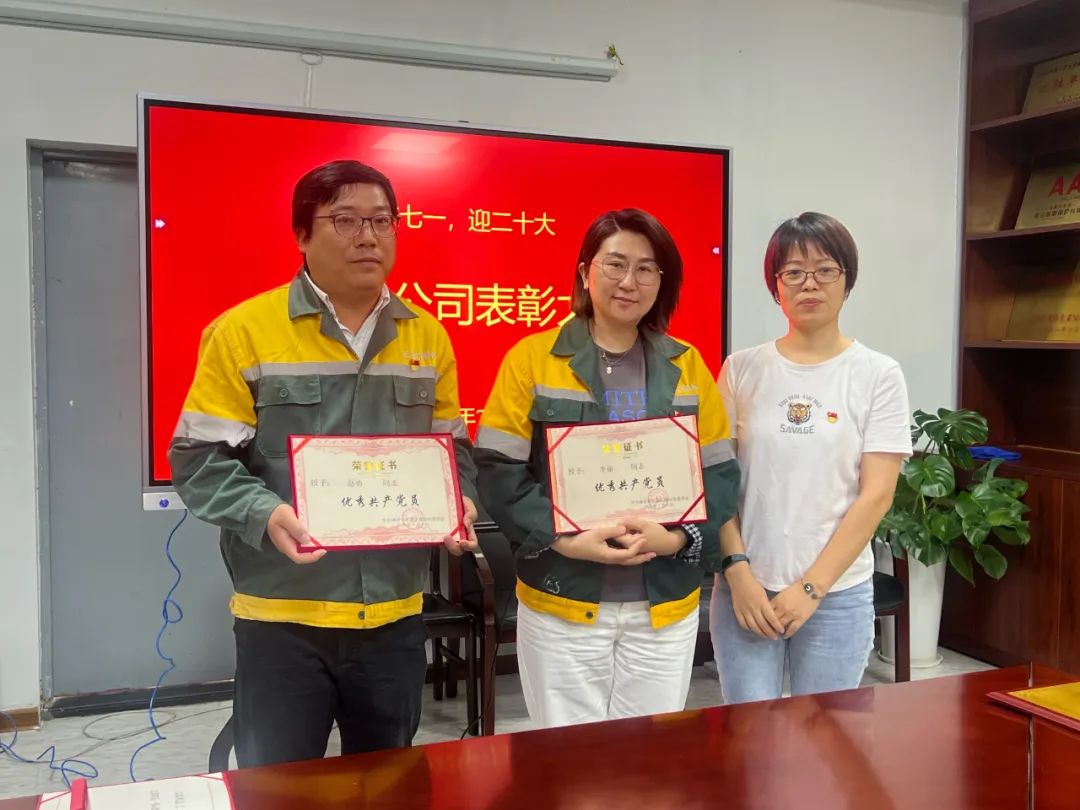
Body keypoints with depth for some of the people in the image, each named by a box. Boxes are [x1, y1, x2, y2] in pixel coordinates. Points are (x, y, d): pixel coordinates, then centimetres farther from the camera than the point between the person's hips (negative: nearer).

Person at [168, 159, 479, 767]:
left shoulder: (427, 337, 7)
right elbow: (199, 458, -7)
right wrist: (266, 514, -23)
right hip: (282, 618, -3)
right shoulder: (245, 331, -6)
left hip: (395, 615, 4)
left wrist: (460, 501, -6)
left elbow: (453, 447, 14)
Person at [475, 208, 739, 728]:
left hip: (666, 607, 3)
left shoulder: (687, 365, 5)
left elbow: (720, 474, 4)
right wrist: (565, 541, -18)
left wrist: (676, 538, -13)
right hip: (561, 604, -2)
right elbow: (499, 471, -6)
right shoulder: (532, 358, -3)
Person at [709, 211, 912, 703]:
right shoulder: (742, 368, 2)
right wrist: (737, 571, -8)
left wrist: (811, 588, -10)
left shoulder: (878, 374, -2)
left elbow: (876, 494, -6)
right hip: (744, 588, 1)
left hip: (839, 593, 0)